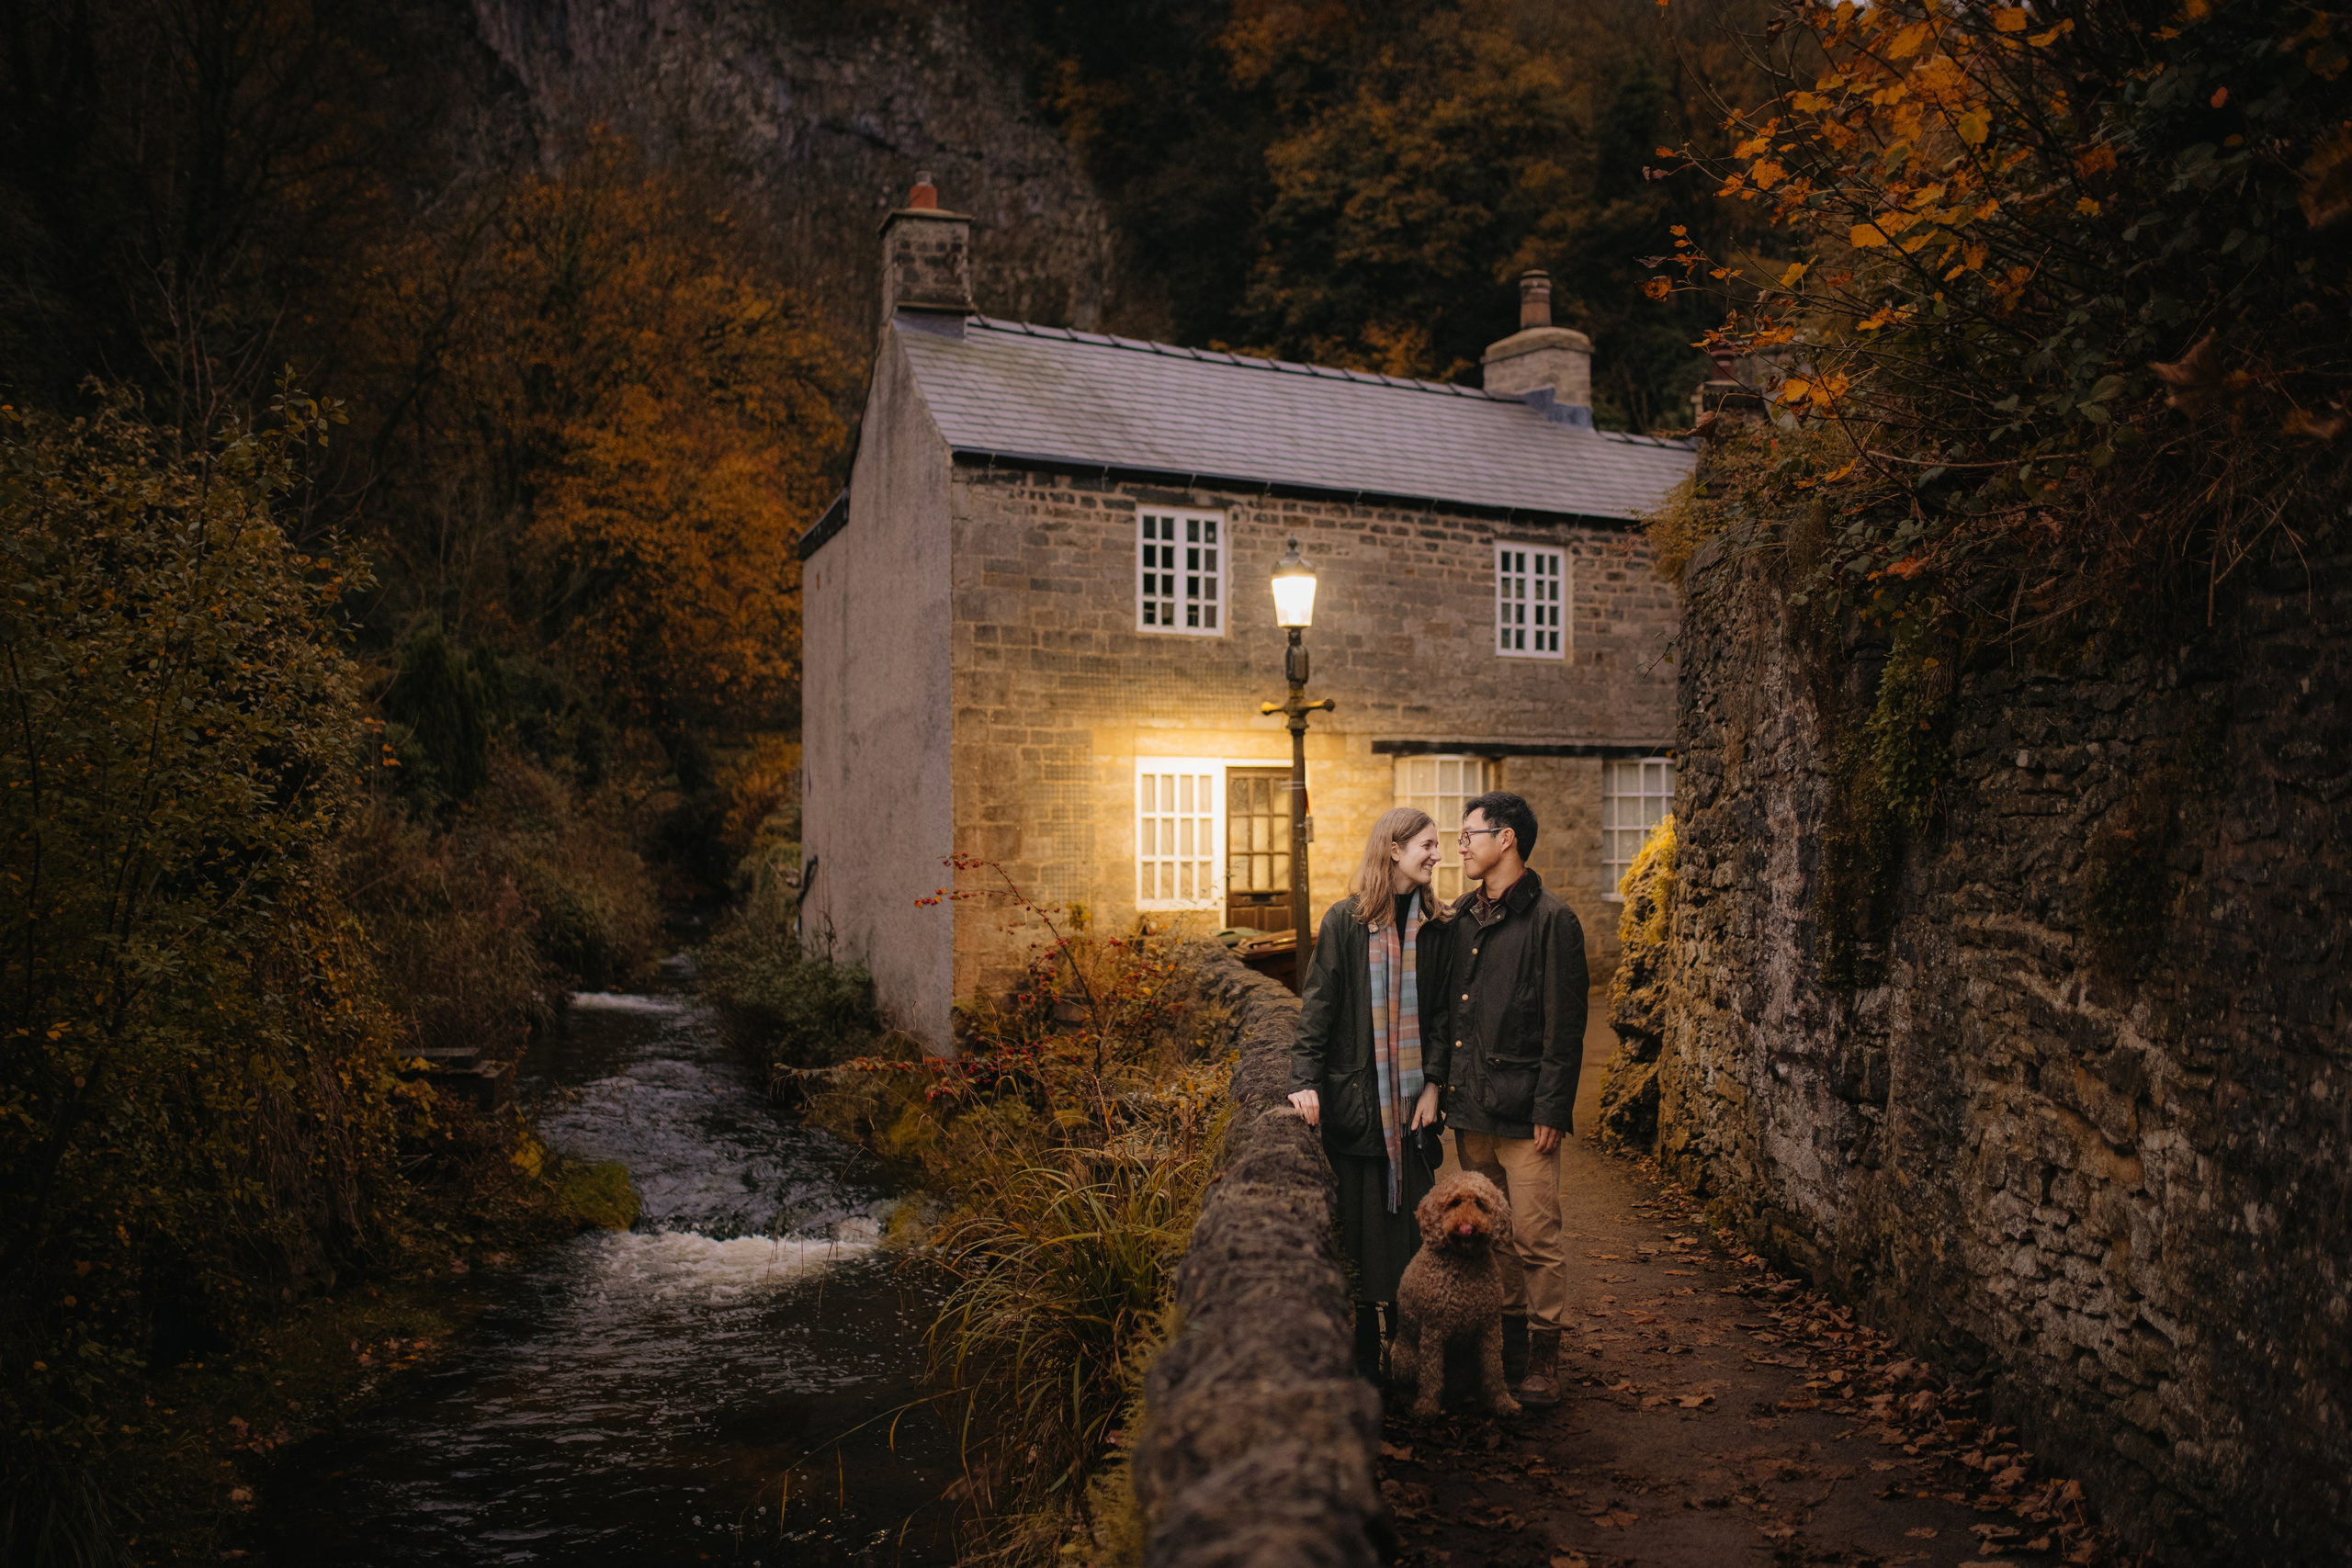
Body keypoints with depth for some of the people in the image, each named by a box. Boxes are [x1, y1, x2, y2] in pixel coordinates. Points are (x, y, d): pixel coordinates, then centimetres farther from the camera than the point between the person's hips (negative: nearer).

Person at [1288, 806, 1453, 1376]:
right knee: (1359, 1223, 4)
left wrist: (1434, 1087, -1)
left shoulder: (1433, 926, 6)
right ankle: (1362, 1360, 16)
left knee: (1414, 1223, 3)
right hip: (1355, 1098, -2)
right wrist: (1305, 1079, -13)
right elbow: (1318, 1005, -4)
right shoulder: (1346, 921, -2)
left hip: (1413, 1100, 3)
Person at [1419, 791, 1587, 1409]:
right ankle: (1509, 1323, 29)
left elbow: (1564, 1027, -10)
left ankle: (1544, 1353, 10)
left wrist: (1551, 1109, -13)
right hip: (1470, 1104, 7)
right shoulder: (1461, 919, 12)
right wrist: (1436, 1075, 8)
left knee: (1535, 1235, -2)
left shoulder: (1551, 921, -9)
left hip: (1523, 1110, -6)